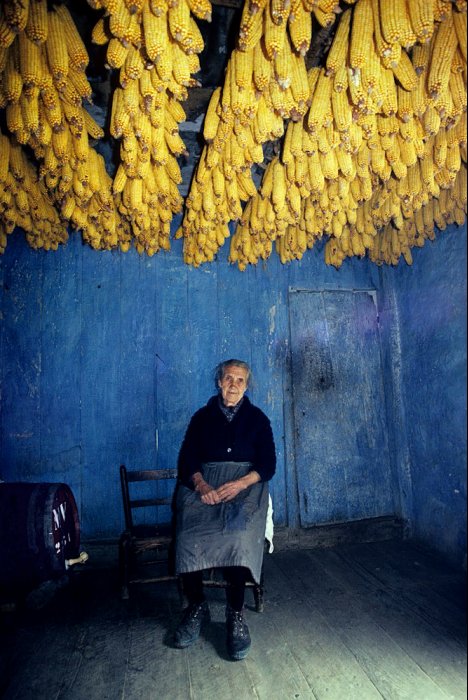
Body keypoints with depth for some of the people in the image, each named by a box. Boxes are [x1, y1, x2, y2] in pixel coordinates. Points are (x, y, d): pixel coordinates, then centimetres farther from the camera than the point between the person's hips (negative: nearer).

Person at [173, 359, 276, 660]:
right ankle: (197, 606, -5)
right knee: (189, 534, -27)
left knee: (239, 533, -31)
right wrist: (201, 484, -15)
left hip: (245, 484, -1)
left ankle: (236, 614, -14)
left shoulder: (257, 418, 12)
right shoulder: (202, 417, 15)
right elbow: (187, 459, 6)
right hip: (204, 484, 1)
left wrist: (240, 484, -15)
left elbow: (268, 464, 4)